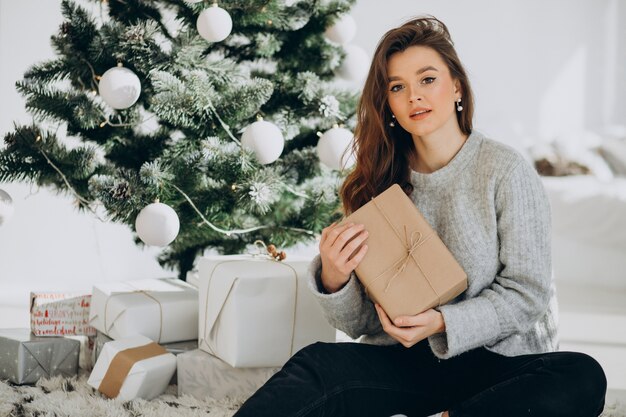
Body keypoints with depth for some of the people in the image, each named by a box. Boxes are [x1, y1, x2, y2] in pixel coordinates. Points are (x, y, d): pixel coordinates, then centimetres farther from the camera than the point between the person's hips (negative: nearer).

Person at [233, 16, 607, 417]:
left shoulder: (506, 171, -3)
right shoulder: (381, 181, 6)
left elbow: (527, 294, -5)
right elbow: (359, 323, 5)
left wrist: (443, 323, -21)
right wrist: (332, 278, -17)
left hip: (499, 360, 0)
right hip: (405, 360, 0)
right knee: (316, 362, -33)